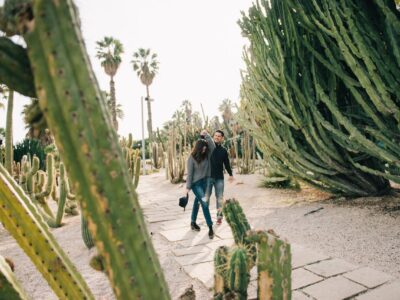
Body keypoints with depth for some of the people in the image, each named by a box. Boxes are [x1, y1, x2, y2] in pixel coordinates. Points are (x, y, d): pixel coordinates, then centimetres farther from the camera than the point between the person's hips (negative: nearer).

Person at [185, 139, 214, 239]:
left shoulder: (206, 155, -3)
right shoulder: (192, 158, -15)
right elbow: (190, 173, -12)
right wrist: (188, 186, -9)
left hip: (204, 181, 6)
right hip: (196, 183, -5)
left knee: (198, 201, 17)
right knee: (204, 203, -11)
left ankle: (193, 222, 34)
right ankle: (210, 227, -4)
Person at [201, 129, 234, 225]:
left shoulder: (224, 150, 8)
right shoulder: (209, 146, 2)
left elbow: (227, 163, 15)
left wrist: (230, 174, 16)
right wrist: (203, 134, -26)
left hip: (219, 177, 1)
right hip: (208, 176, -1)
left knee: (219, 197, 5)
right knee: (206, 197, 4)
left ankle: (219, 216, 15)